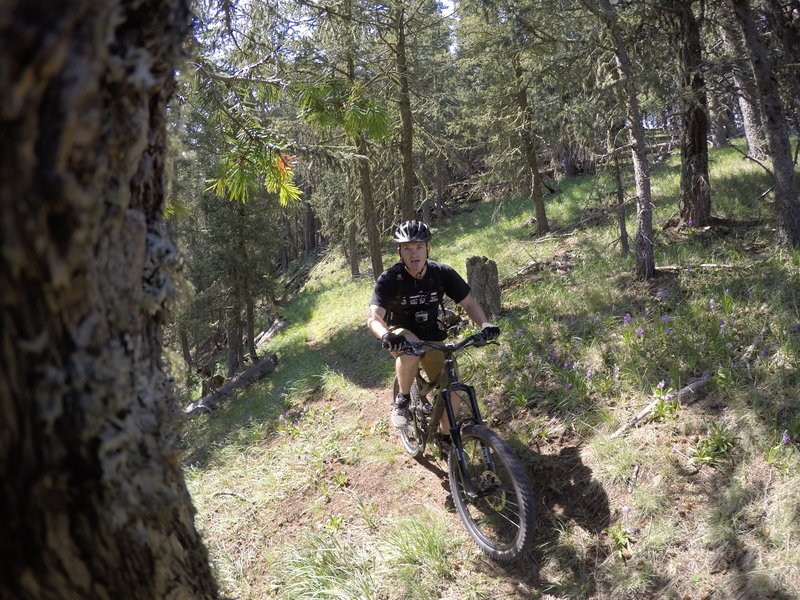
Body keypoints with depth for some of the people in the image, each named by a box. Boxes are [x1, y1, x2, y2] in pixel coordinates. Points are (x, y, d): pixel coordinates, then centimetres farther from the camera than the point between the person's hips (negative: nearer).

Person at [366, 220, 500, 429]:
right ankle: (402, 400, -14)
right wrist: (386, 336, -53)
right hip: (401, 334, -3)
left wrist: (484, 324, -28)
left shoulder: (443, 273, -14)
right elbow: (374, 317, -30)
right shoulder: (389, 279, -22)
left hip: (432, 337, 3)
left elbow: (469, 303, -8)